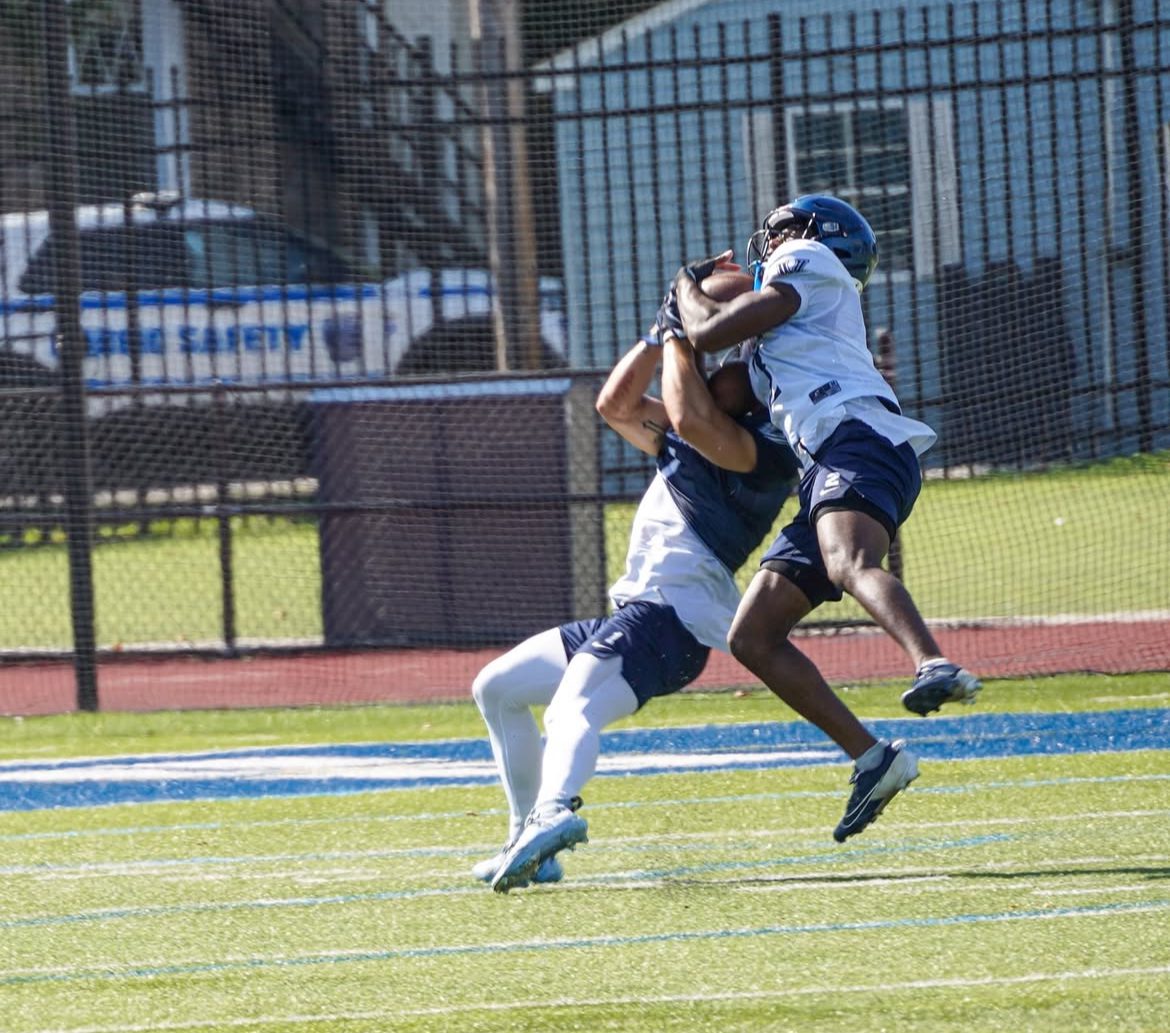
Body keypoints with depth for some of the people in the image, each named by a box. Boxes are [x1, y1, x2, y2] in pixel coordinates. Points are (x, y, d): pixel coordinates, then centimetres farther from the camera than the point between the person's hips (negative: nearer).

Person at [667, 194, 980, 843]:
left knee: (847, 563, -38)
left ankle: (935, 668, -64)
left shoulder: (810, 264, 10)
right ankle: (872, 760, -2)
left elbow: (708, 333, 1)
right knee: (753, 638, 5)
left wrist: (688, 284, 21)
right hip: (826, 470, 10)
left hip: (859, 438, -10)